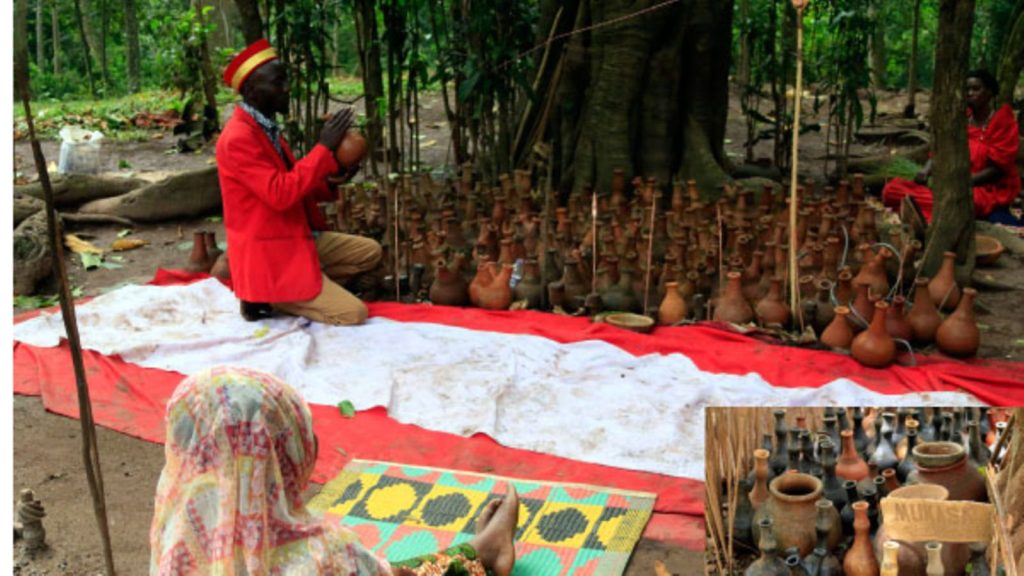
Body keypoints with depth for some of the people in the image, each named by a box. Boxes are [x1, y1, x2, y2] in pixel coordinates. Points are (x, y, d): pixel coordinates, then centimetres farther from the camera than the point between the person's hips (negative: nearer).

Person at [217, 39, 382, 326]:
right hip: (269, 255, -10)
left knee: (369, 252, 12)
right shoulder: (238, 138, -21)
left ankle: (279, 293, 6)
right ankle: (266, 299, 1)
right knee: (354, 313, -12)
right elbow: (280, 194, -29)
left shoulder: (265, 128, 10)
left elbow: (294, 185, 14)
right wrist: (324, 147, -24)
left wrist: (334, 179, -4)